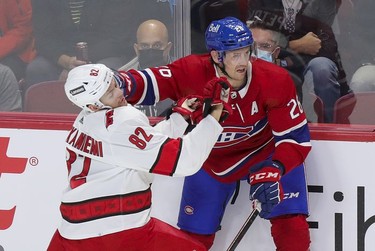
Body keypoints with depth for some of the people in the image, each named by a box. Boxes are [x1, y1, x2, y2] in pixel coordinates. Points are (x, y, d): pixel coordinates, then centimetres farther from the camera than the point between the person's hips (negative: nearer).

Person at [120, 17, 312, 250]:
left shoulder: (275, 80, -27)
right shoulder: (192, 72, -27)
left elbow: (296, 135, -24)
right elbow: (148, 84, -34)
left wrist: (274, 170, -41)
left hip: (267, 153, -1)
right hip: (211, 160, 1)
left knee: (292, 229, -15)